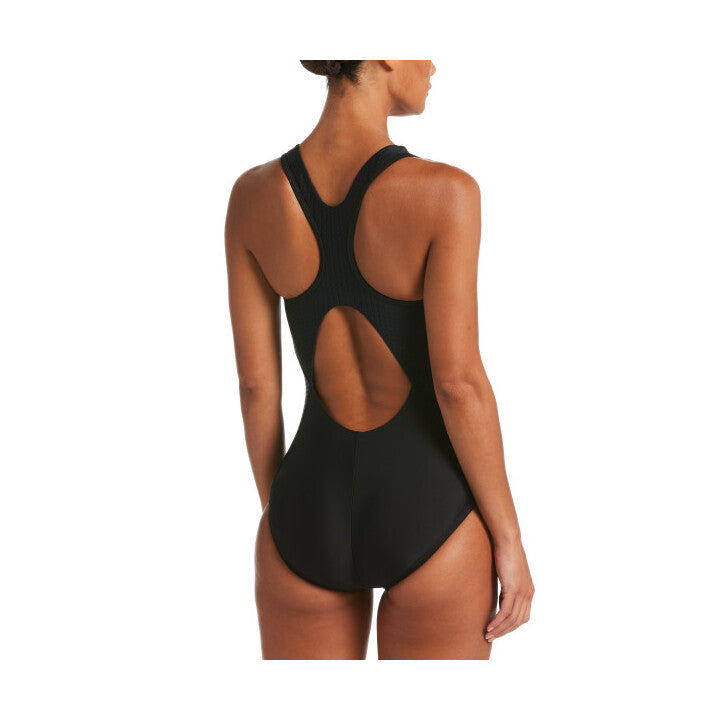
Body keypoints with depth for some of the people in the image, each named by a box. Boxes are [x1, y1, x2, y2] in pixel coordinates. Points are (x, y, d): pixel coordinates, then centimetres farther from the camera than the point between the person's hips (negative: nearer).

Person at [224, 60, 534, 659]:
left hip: (313, 513, 3)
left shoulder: (252, 195, -4)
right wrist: (509, 537, -6)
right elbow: (459, 383, -18)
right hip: (426, 516, -3)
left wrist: (278, 518, 13)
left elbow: (255, 382, 0)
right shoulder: (443, 192, -17)